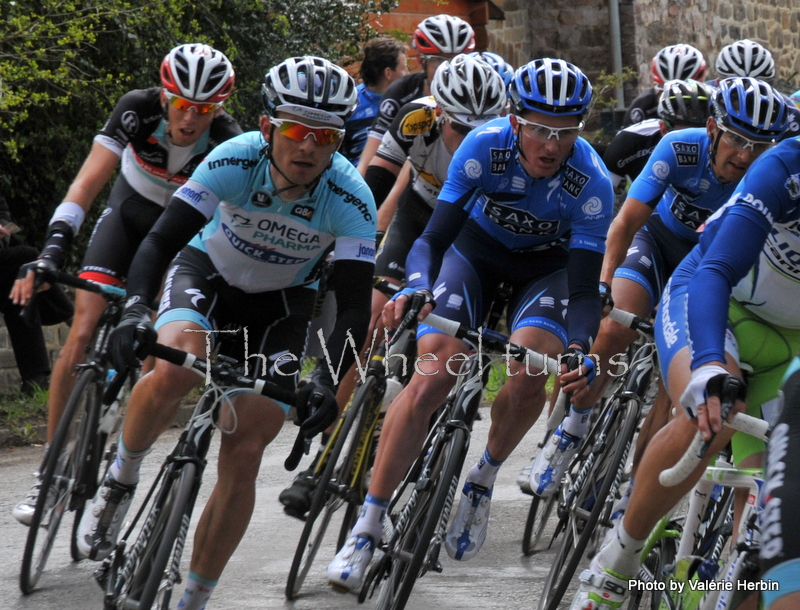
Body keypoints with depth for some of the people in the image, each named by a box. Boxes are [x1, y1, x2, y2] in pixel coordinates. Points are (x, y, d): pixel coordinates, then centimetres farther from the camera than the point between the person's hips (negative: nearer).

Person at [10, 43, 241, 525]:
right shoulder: (138, 111, -29)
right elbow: (86, 185, -32)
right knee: (83, 335, -13)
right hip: (128, 214, 0)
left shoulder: (228, 143, -31)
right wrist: (51, 254, -44)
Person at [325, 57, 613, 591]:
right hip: (478, 249, 0)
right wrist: (417, 287, -48)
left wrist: (580, 345, -49)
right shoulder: (485, 146, -29)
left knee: (528, 376, -28)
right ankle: (367, 527, -13)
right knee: (432, 377, -19)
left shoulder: (592, 180, -30)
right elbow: (435, 237, -28)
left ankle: (484, 480, 2)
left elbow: (584, 286, -30)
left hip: (547, 266, 0)